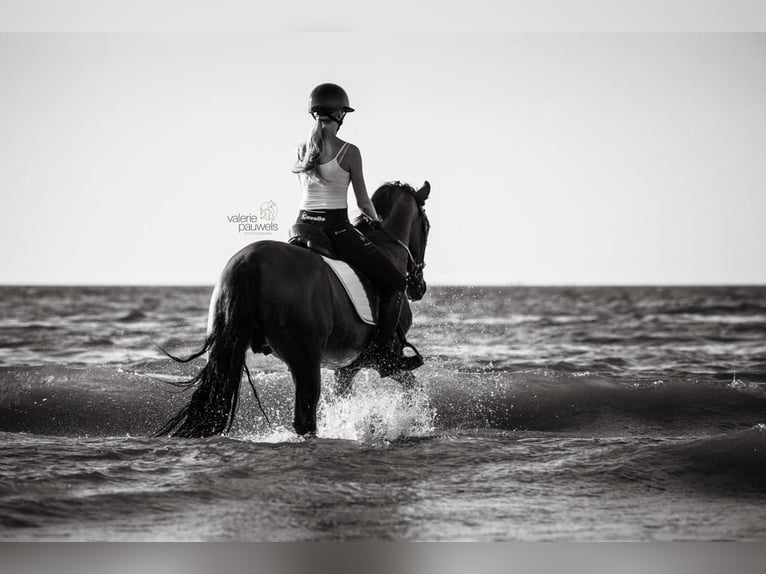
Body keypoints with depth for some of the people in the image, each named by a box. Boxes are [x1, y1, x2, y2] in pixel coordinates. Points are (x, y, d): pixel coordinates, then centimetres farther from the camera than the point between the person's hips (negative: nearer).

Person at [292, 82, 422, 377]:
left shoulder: (302, 151, 7)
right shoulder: (348, 152, -9)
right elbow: (363, 202, -3)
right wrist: (376, 221, 17)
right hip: (336, 229, -5)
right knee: (395, 281, 6)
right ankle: (383, 353, -5)